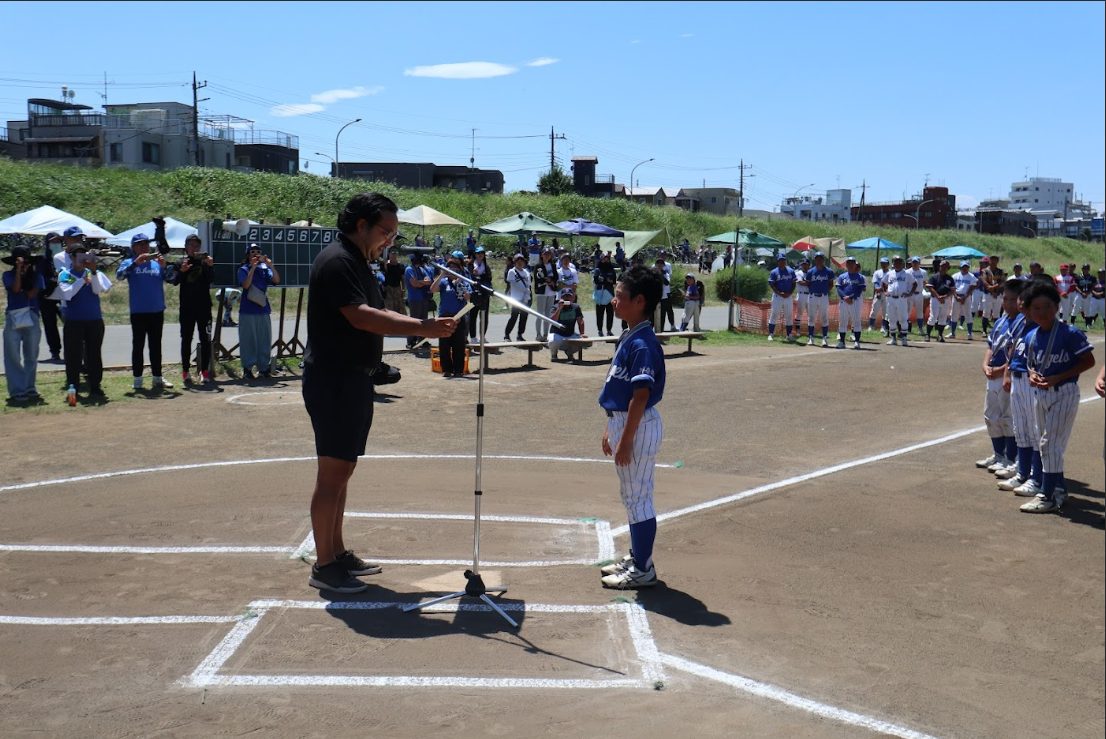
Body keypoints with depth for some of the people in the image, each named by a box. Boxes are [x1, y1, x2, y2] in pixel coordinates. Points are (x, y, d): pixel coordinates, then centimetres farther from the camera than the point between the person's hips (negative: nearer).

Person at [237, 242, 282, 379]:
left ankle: (264, 368, 13)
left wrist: (271, 265, -15)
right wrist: (253, 268, -21)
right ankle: (247, 369, 5)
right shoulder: (243, 270, 0)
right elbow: (246, 285, -17)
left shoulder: (264, 269, 8)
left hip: (263, 310, 3)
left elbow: (276, 280, -6)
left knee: (264, 340, 5)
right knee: (248, 340, -2)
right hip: (248, 311, -3)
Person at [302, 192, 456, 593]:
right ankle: (323, 566, 1)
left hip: (353, 380, 10)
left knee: (342, 470, 15)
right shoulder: (337, 261, -15)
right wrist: (420, 328, -28)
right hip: (333, 381, -10)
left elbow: (379, 313, 18)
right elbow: (360, 316, -26)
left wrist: (423, 324, 3)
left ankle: (337, 553, 24)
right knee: (332, 473, -6)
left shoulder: (359, 264, 17)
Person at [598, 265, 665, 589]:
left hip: (638, 427, -10)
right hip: (623, 422, 10)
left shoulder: (642, 344, -21)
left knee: (637, 497, 0)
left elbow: (641, 396, -23)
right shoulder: (629, 338, 9)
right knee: (631, 496, 19)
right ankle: (636, 558, 32)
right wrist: (611, 429, 19)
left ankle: (643, 569, 11)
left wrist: (625, 440, -21)